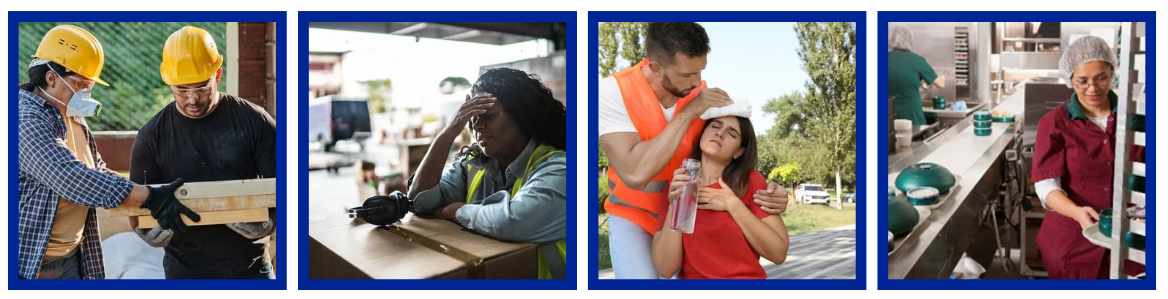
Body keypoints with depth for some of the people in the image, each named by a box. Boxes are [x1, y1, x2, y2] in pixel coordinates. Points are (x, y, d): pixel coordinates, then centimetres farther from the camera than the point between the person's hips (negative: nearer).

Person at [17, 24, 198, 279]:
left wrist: (154, 196, 2)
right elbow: (71, 177, -30)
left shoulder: (74, 119, 10)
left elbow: (96, 173, 16)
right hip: (30, 262, -8)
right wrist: (149, 198, -31)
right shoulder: (27, 119, -20)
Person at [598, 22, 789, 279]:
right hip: (633, 217, -3)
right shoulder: (613, 91, -23)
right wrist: (688, 113, -32)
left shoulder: (702, 93, -12)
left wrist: (766, 189, -25)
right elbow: (635, 174, -34)